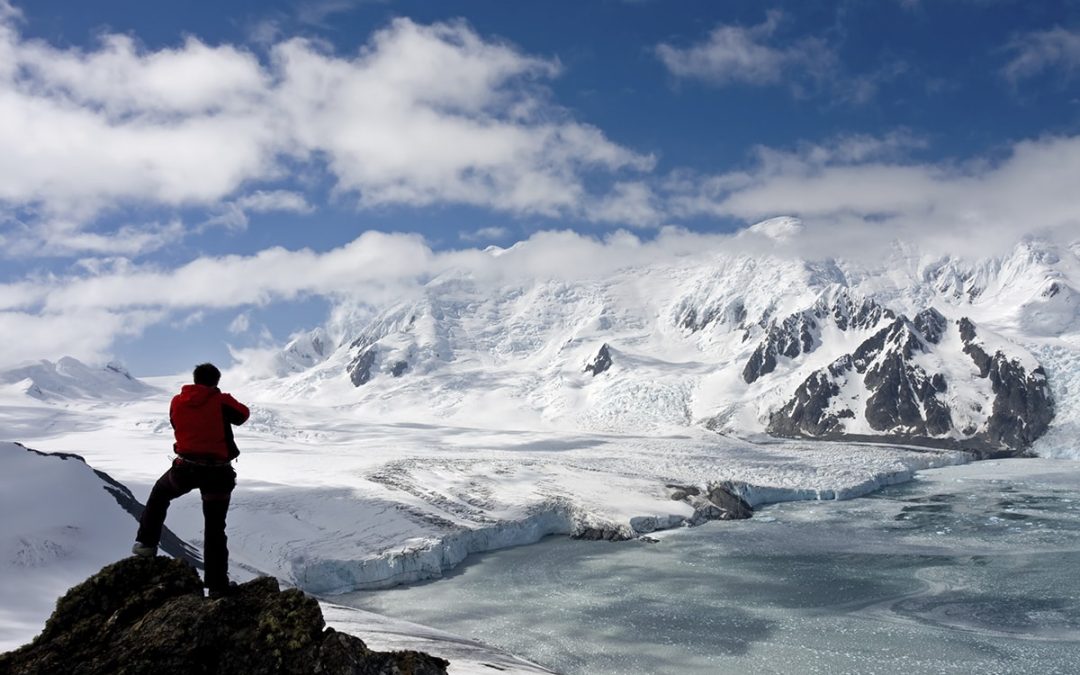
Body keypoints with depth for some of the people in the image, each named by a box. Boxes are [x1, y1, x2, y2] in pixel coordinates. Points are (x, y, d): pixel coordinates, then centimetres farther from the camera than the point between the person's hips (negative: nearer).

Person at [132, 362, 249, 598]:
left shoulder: (178, 401, 4)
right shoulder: (222, 401, -5)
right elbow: (243, 414, 10)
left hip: (185, 469, 2)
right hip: (218, 471, -1)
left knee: (160, 494, 34)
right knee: (215, 529, 8)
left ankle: (146, 542, 27)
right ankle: (217, 585, 9)